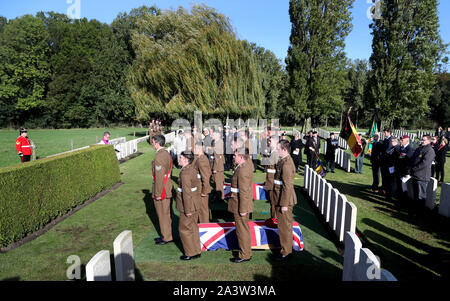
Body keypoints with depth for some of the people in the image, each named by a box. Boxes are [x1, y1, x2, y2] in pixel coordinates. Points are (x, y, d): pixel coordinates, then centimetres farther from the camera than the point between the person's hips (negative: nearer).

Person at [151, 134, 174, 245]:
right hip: (168, 188, 9)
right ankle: (168, 235, 31)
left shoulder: (158, 157, -21)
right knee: (167, 213, 18)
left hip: (162, 191, -9)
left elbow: (159, 177, -22)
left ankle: (166, 237, 17)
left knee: (163, 214, 5)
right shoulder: (167, 153, 8)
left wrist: (158, 193, -17)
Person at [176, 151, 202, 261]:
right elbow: (199, 184, 14)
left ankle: (190, 253, 19)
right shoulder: (193, 169, 5)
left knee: (184, 229, 7)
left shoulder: (185, 173, -23)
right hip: (195, 203, 9)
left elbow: (187, 193, -24)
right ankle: (197, 251, 30)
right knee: (193, 227, 18)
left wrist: (187, 210, -19)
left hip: (188, 206, -9)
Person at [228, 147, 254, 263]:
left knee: (242, 230, 3)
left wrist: (242, 209, -22)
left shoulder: (243, 170, -24)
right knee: (243, 228, 20)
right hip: (240, 203, 10)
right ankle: (246, 251, 34)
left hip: (241, 205, -10)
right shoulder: (247, 164, 8)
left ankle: (245, 255, 18)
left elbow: (244, 192, -24)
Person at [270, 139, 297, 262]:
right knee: (283, 225, 20)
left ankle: (285, 253, 17)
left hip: (284, 200, -10)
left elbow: (287, 186, -24)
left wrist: (284, 204, -21)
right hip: (281, 199, 10)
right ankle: (285, 247, 35)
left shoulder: (287, 164, -22)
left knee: (285, 226, 3)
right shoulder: (283, 161, 10)